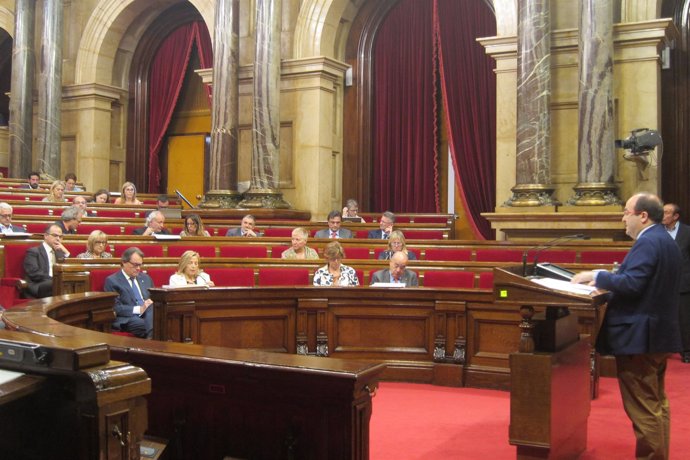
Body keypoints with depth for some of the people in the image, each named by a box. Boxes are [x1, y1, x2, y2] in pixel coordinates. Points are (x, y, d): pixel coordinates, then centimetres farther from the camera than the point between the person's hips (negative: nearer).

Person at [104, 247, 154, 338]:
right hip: (127, 319, -6)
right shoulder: (112, 281, 5)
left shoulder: (146, 278, 25)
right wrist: (139, 309, -17)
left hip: (149, 314, 6)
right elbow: (114, 308, -6)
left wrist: (153, 304, 0)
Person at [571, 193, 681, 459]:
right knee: (656, 403, 18)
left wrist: (597, 276, -14)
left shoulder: (647, 242, -17)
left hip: (639, 336, -11)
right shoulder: (664, 239, 15)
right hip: (658, 334, 11)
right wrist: (606, 281, 11)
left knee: (643, 408, -4)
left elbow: (631, 284, -26)